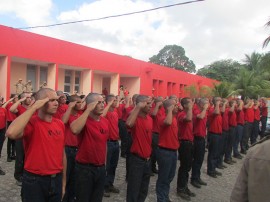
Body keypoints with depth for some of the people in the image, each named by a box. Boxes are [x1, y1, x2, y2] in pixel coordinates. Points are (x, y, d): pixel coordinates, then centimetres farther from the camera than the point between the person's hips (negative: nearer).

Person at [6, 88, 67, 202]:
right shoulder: (31, 122, -15)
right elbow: (11, 133, -37)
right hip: (35, 181, -5)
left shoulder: (60, 124, 2)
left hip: (56, 180, 5)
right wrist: (34, 107, -27)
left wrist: (63, 181, 13)